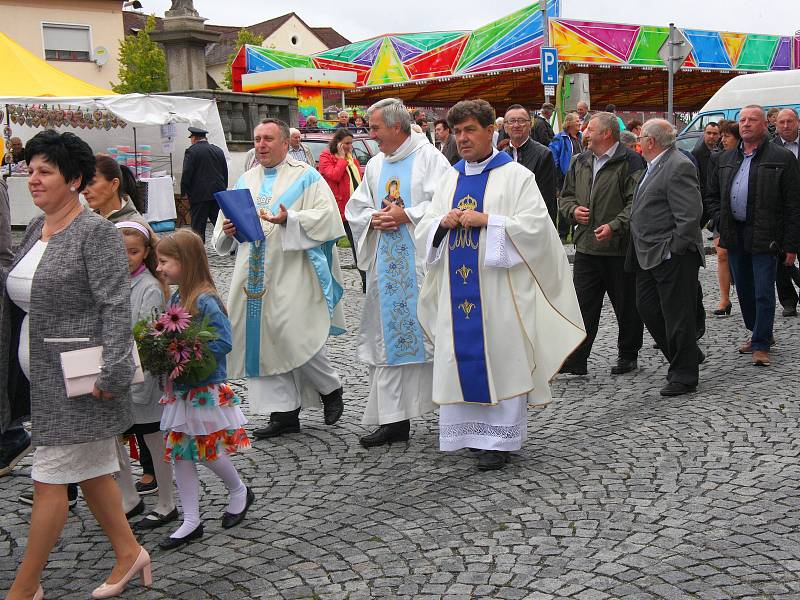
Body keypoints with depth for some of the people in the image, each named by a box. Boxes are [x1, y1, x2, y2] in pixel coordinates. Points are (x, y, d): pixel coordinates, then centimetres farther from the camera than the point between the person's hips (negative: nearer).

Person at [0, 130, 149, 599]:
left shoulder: (96, 232, -14)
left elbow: (116, 307, -20)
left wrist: (112, 373, -24)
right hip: (41, 372, 8)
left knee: (50, 479, 0)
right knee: (91, 470, 16)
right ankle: (129, 553, 31)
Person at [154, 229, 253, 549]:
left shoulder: (205, 300, -19)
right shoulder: (175, 298, 7)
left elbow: (223, 342, -23)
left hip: (206, 390, -8)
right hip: (180, 391, 8)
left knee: (209, 450, 2)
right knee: (181, 453, 9)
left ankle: (240, 492, 31)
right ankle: (191, 522, 17)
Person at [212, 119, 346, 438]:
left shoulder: (305, 177, 1)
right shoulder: (245, 181, 17)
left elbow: (327, 216, -10)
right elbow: (226, 223, 19)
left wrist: (290, 220, -23)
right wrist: (227, 230, -4)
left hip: (292, 276, -6)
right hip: (255, 276, 6)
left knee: (294, 337, -10)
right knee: (262, 339, 4)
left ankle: (330, 388, 17)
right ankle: (284, 411, 12)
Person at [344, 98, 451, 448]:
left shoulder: (429, 157, -4)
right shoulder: (375, 165, 16)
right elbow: (355, 208, 17)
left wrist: (406, 215, -15)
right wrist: (374, 219, -3)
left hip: (422, 262, -6)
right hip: (386, 265, 6)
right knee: (389, 337, 5)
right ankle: (394, 419, 10)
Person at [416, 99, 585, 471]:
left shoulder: (516, 176, -1)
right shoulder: (450, 179, 15)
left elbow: (535, 225, -11)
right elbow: (424, 230, 15)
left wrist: (487, 221, -17)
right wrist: (443, 222, -7)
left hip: (498, 286, -5)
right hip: (457, 286, 5)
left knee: (499, 356, -3)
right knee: (460, 356, 5)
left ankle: (499, 438, 5)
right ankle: (468, 430, 17)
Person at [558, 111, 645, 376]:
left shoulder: (630, 162, -8)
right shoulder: (580, 162, 13)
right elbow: (566, 196, 22)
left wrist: (614, 226, -24)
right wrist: (573, 210, 0)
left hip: (620, 248, -5)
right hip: (586, 246, 5)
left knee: (627, 307, 8)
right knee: (582, 305, 4)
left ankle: (628, 356, 23)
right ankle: (575, 360, 7)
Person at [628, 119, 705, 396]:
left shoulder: (679, 167, -16)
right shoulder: (655, 166, 15)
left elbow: (690, 215, -22)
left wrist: (673, 250, -19)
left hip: (673, 258, -10)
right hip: (650, 257, 10)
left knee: (677, 315, 0)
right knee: (647, 308, 15)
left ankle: (684, 376, 13)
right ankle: (688, 357, 29)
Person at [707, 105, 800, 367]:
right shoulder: (725, 159, 12)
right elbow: (713, 195, 21)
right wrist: (721, 222, 4)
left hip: (764, 237, -5)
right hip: (734, 236, 6)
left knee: (763, 293, -4)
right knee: (744, 291, 14)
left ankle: (761, 345, 3)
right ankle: (758, 334, 29)